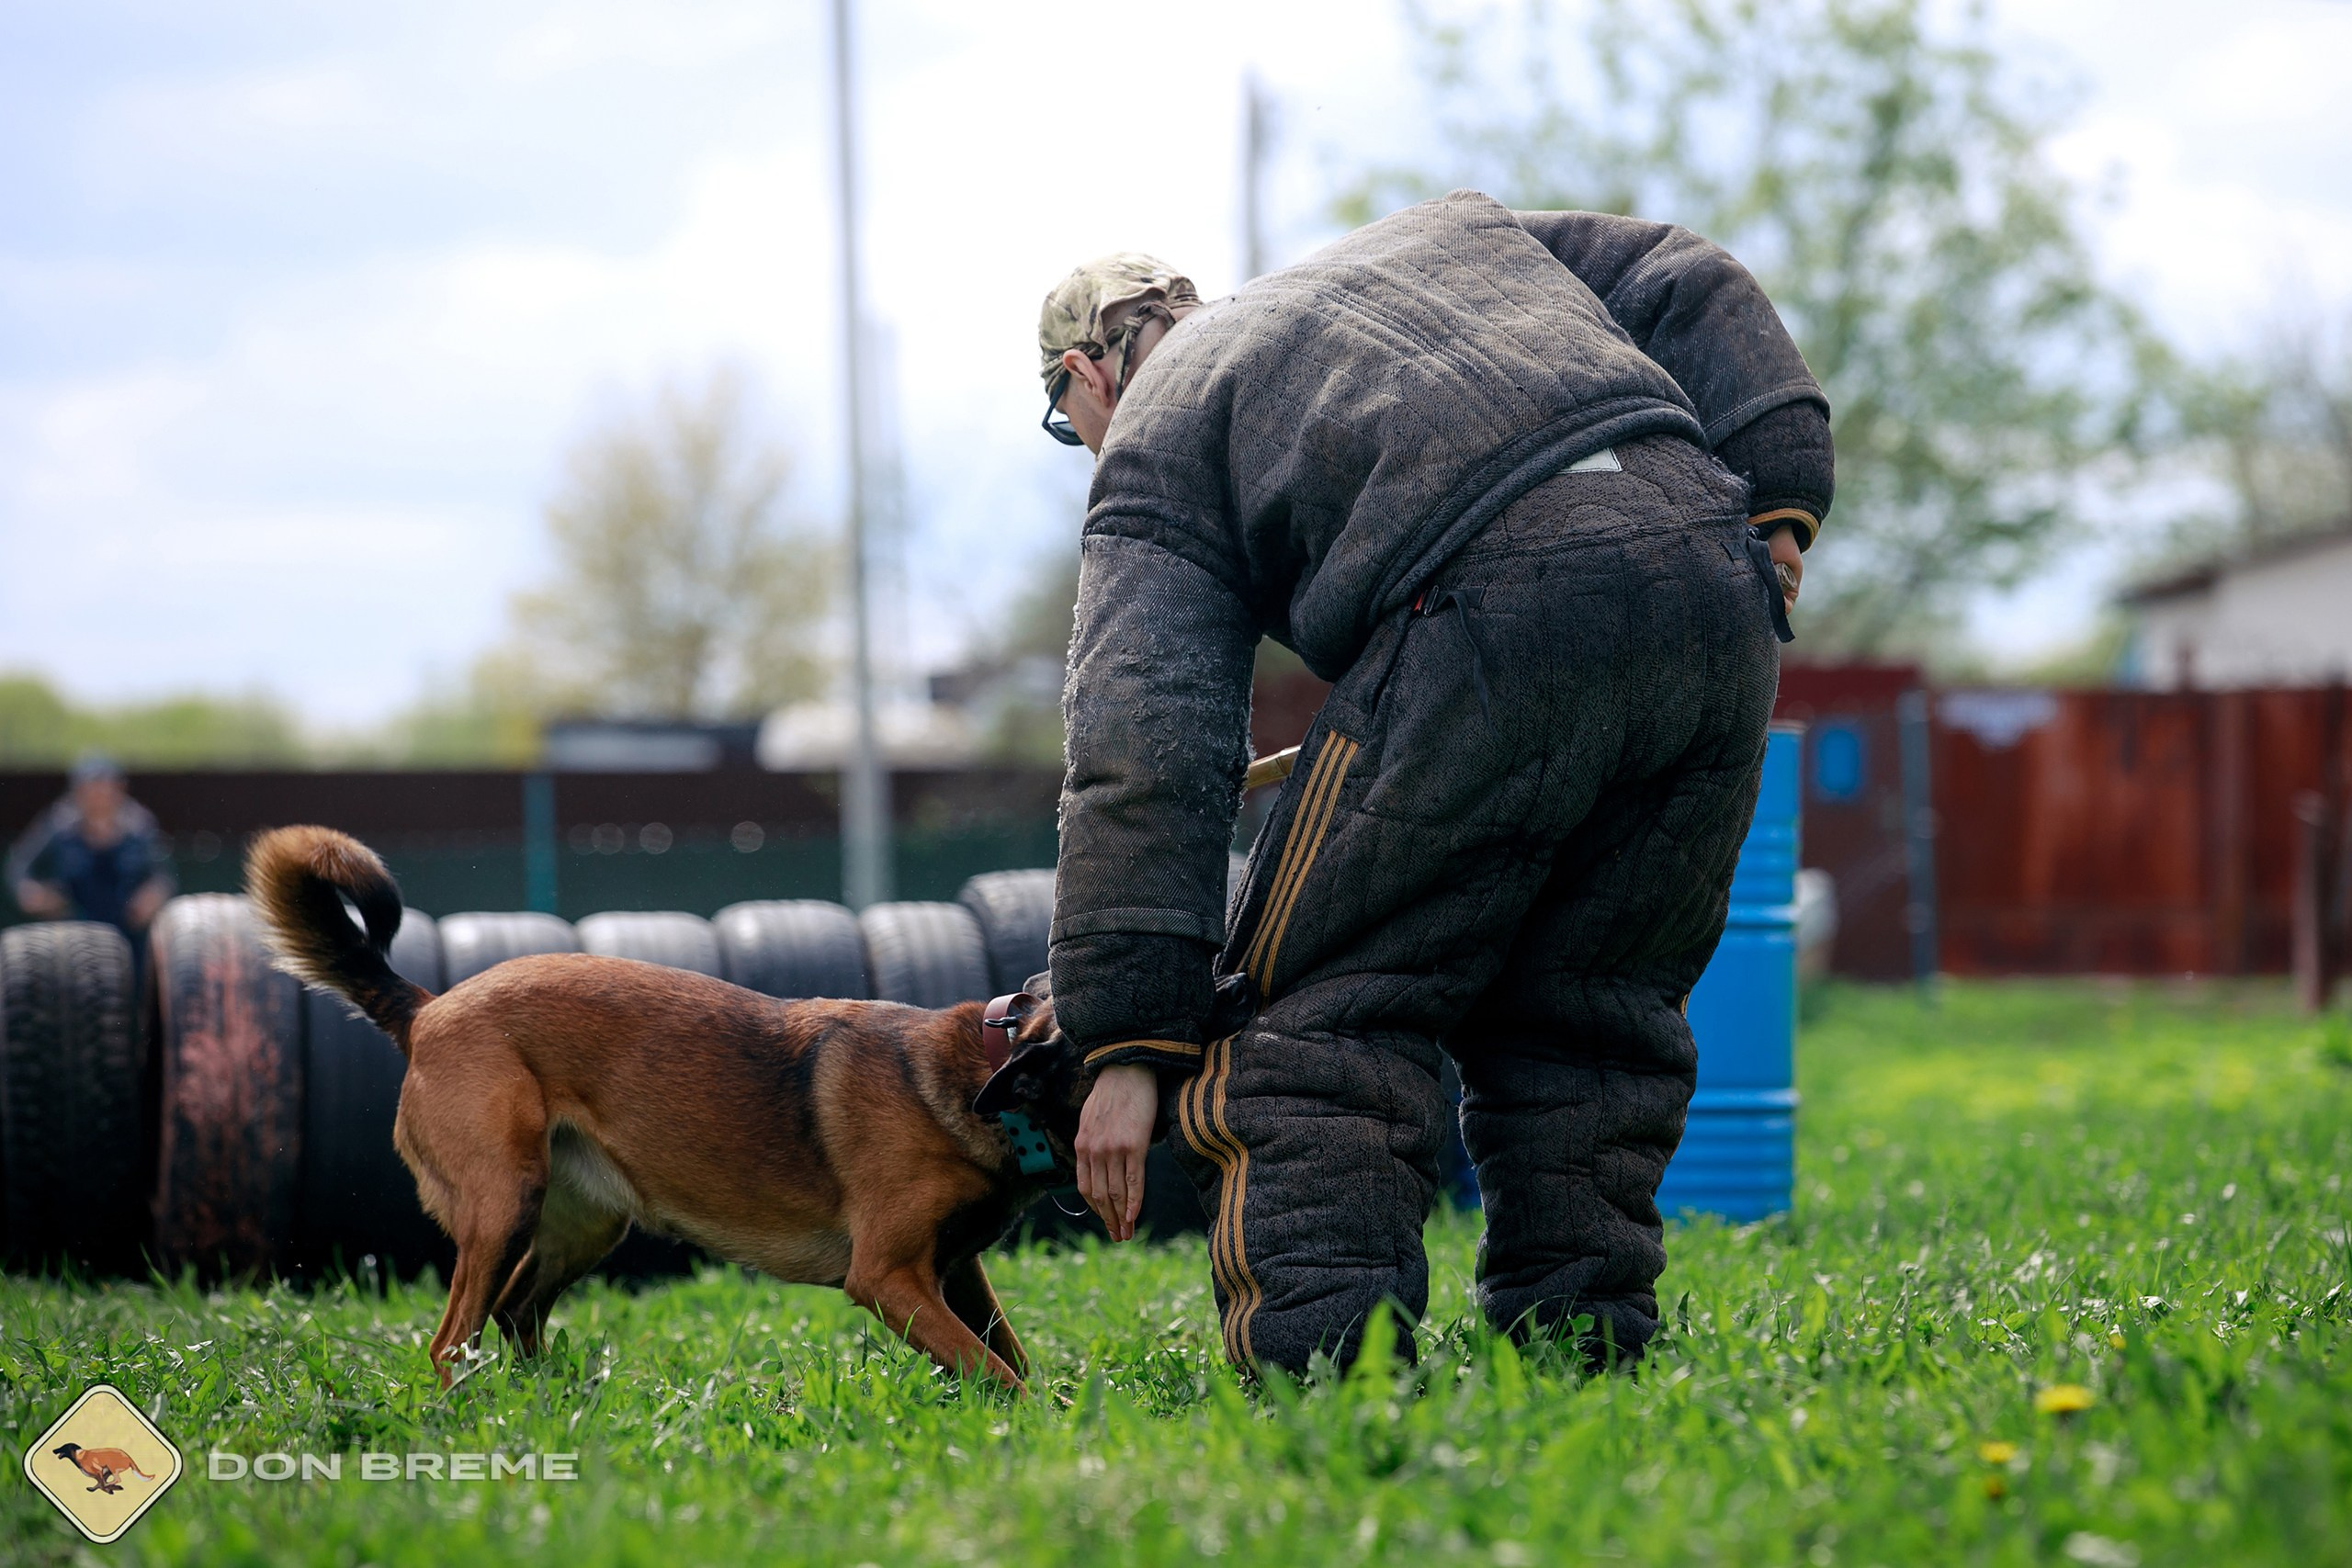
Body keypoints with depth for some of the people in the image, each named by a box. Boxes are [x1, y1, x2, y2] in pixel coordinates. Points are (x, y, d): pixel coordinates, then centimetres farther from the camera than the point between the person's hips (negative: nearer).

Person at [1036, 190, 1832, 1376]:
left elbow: (1147, 751, 5)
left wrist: (1130, 1043, 2)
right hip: (1715, 579, 6)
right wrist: (1774, 495, 19)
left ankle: (1316, 1356, -8)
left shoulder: (1158, 435, 18)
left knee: (1313, 1011, 5)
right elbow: (1689, 290, 28)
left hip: (1502, 610, -6)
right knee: (1592, 1005, 18)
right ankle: (1581, 1339, 13)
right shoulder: (1454, 233, 38)